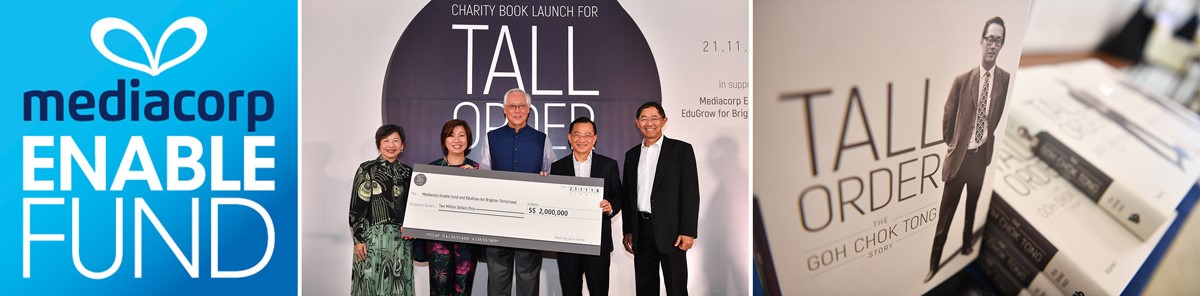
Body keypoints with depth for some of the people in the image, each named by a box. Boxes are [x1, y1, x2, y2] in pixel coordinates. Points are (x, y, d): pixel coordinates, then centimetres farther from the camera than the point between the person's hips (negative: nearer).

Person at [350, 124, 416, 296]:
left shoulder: (407, 172, 11)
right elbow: (356, 207, -3)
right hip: (373, 236, -3)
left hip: (401, 238, 3)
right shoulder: (367, 169, 0)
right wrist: (358, 239, -10)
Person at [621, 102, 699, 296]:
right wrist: (628, 231, 11)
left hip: (670, 230, -4)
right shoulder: (632, 155, 14)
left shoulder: (681, 149, -1)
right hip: (641, 231, 5)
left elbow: (690, 192, -6)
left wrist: (688, 232, -13)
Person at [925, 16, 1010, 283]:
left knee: (972, 207, 21)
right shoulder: (962, 79, -6)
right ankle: (934, 264, 13)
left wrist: (996, 146, 6)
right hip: (959, 154, -1)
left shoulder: (1007, 80, -6)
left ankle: (967, 244, 44)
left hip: (983, 154, 1)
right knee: (946, 212, 4)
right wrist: (950, 143, 6)